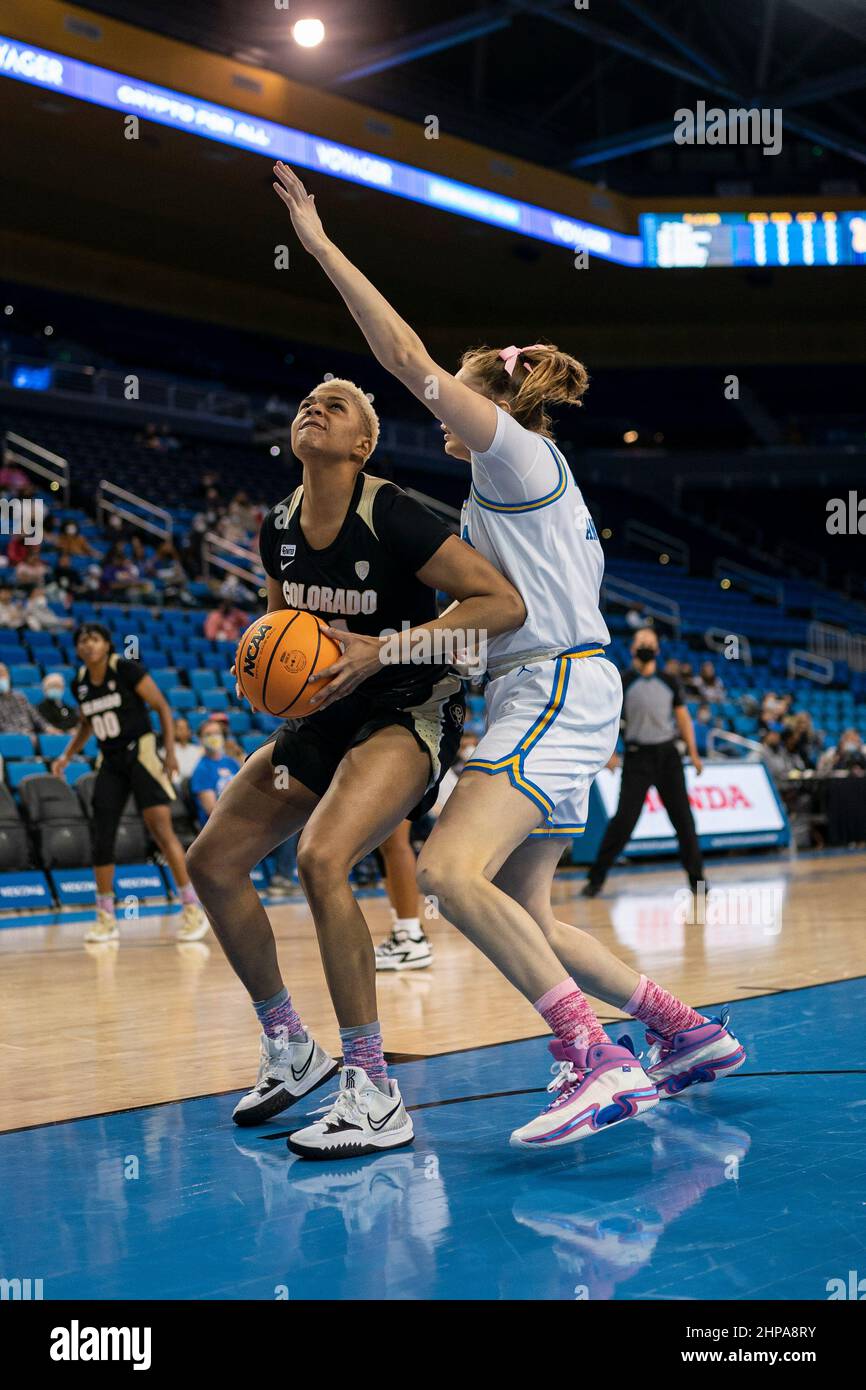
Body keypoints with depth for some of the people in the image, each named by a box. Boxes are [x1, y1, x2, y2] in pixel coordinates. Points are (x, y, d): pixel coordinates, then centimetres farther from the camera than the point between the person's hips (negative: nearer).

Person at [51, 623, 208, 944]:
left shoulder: (126, 669, -11)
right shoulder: (80, 683, 5)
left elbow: (162, 708, -8)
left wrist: (170, 752, -15)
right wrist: (67, 756, 10)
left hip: (141, 754, -6)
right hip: (110, 762, 6)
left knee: (161, 829, -14)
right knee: (101, 839, 0)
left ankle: (193, 909, -7)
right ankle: (106, 919, 11)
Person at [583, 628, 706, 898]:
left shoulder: (668, 682, 10)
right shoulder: (623, 682, 1)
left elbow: (683, 717, 13)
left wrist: (693, 753, 6)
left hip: (667, 754, 3)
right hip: (637, 756, -3)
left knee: (683, 817, 2)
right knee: (624, 819, -9)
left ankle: (696, 878, 13)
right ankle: (596, 878, 0)